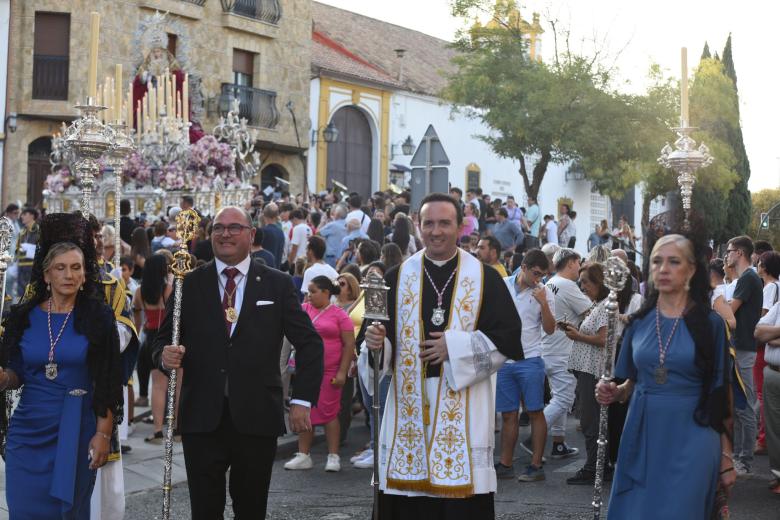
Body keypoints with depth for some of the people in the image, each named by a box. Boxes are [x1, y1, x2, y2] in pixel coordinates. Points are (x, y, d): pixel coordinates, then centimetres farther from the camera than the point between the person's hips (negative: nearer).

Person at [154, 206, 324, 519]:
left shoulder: (278, 285, 4)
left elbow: (309, 344, 4)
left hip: (257, 418, 0)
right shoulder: (189, 284, 5)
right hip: (202, 418, 0)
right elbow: (164, 338, 8)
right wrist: (165, 357, -15)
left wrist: (302, 400, -3)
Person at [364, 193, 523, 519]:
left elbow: (508, 337, -2)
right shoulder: (397, 277, 9)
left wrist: (455, 346, -11)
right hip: (409, 403, 2)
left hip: (465, 407, -2)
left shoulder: (485, 277, 3)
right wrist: (377, 341, -15)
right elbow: (380, 334, 9)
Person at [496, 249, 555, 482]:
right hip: (503, 359, 2)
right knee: (508, 414, 9)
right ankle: (505, 465, 17)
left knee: (535, 412, 1)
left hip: (530, 360, -2)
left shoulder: (545, 293, -2)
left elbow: (549, 329, -6)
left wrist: (543, 303, -19)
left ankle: (536, 465, 8)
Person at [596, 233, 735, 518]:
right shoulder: (638, 322, 5)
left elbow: (720, 395, -3)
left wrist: (726, 457, -3)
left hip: (690, 441, -3)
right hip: (642, 438, 3)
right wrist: (613, 393, -9)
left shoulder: (710, 323, -4)